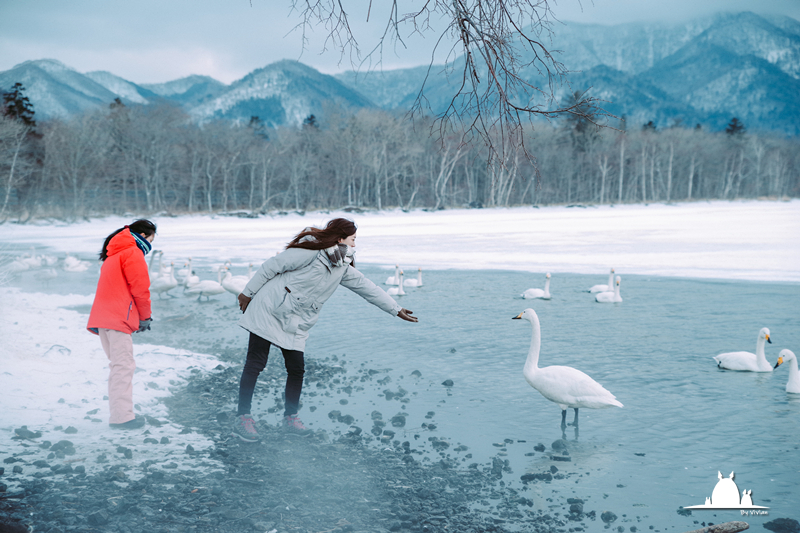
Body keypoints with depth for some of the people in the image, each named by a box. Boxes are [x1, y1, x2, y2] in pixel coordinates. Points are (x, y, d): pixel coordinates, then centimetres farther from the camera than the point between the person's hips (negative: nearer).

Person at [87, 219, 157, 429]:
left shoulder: (114, 253, 26)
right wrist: (145, 316, 2)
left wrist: (139, 316, 19)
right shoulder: (133, 253, -5)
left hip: (103, 317, 10)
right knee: (123, 366, -10)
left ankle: (118, 414, 14)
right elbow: (140, 288, -10)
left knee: (118, 365, 13)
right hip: (118, 318, -10)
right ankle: (122, 416, -13)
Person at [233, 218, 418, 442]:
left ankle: (290, 416, 20)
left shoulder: (343, 268, 8)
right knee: (256, 363, -6)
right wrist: (248, 293, -8)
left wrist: (396, 309, 20)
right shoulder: (312, 249, -16)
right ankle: (242, 418, -1)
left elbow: (367, 287, 16)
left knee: (297, 368, 3)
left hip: (295, 323, 7)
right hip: (269, 310, -7)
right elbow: (273, 266, -12)